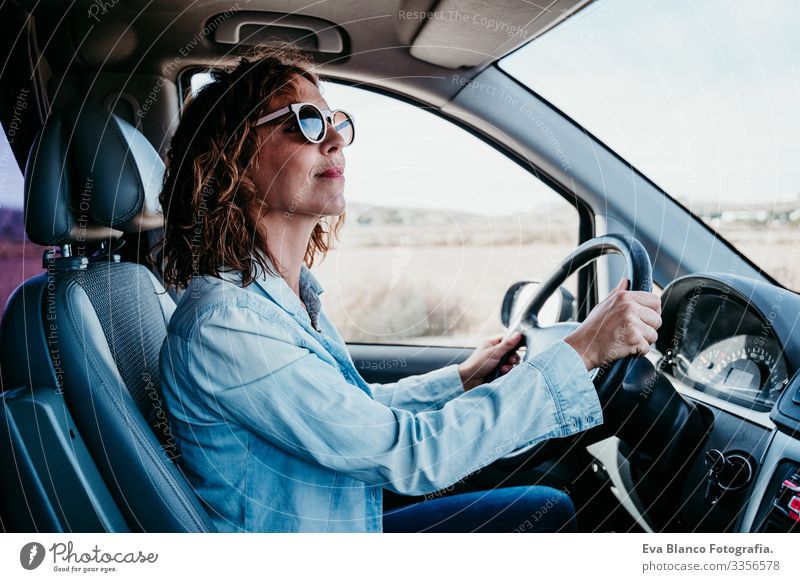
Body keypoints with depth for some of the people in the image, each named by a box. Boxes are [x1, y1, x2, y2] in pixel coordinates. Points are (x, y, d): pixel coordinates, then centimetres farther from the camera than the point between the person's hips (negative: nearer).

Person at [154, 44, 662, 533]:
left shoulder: (291, 292, -1)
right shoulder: (223, 324, -29)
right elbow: (408, 452, -29)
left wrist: (460, 379, 9)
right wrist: (582, 352, -27)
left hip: (351, 525, 7)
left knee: (554, 507, 11)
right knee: (551, 512, 1)